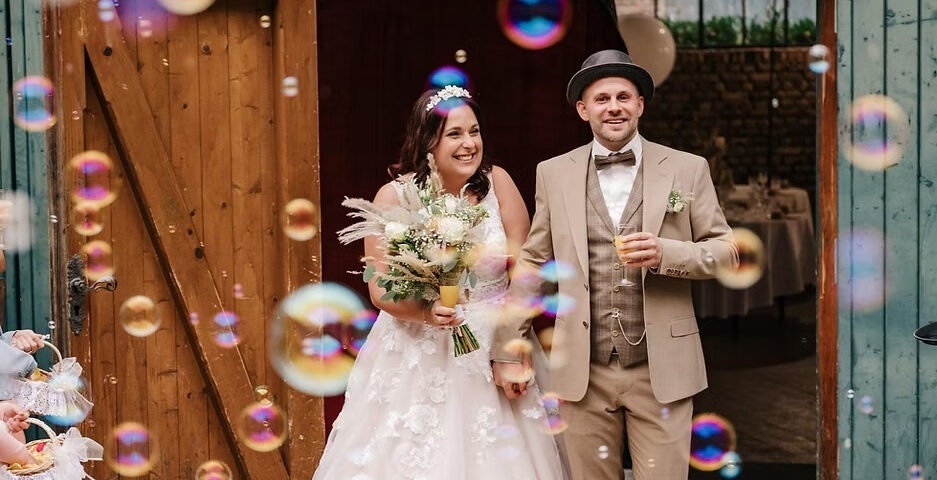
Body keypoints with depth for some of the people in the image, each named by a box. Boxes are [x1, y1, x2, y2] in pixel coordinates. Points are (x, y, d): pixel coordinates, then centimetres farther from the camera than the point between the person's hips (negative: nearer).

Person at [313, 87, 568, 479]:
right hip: (418, 356, -1)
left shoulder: (497, 183, -3)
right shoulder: (394, 197, -7)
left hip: (492, 351, 1)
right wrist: (425, 313, -26)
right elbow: (380, 289, -8)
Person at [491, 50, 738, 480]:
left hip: (661, 371, -1)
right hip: (583, 374, 1)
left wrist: (665, 253, -16)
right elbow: (531, 263, 9)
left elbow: (726, 251, 3)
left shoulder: (688, 169, 2)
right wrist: (507, 350, 7)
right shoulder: (553, 174, 6)